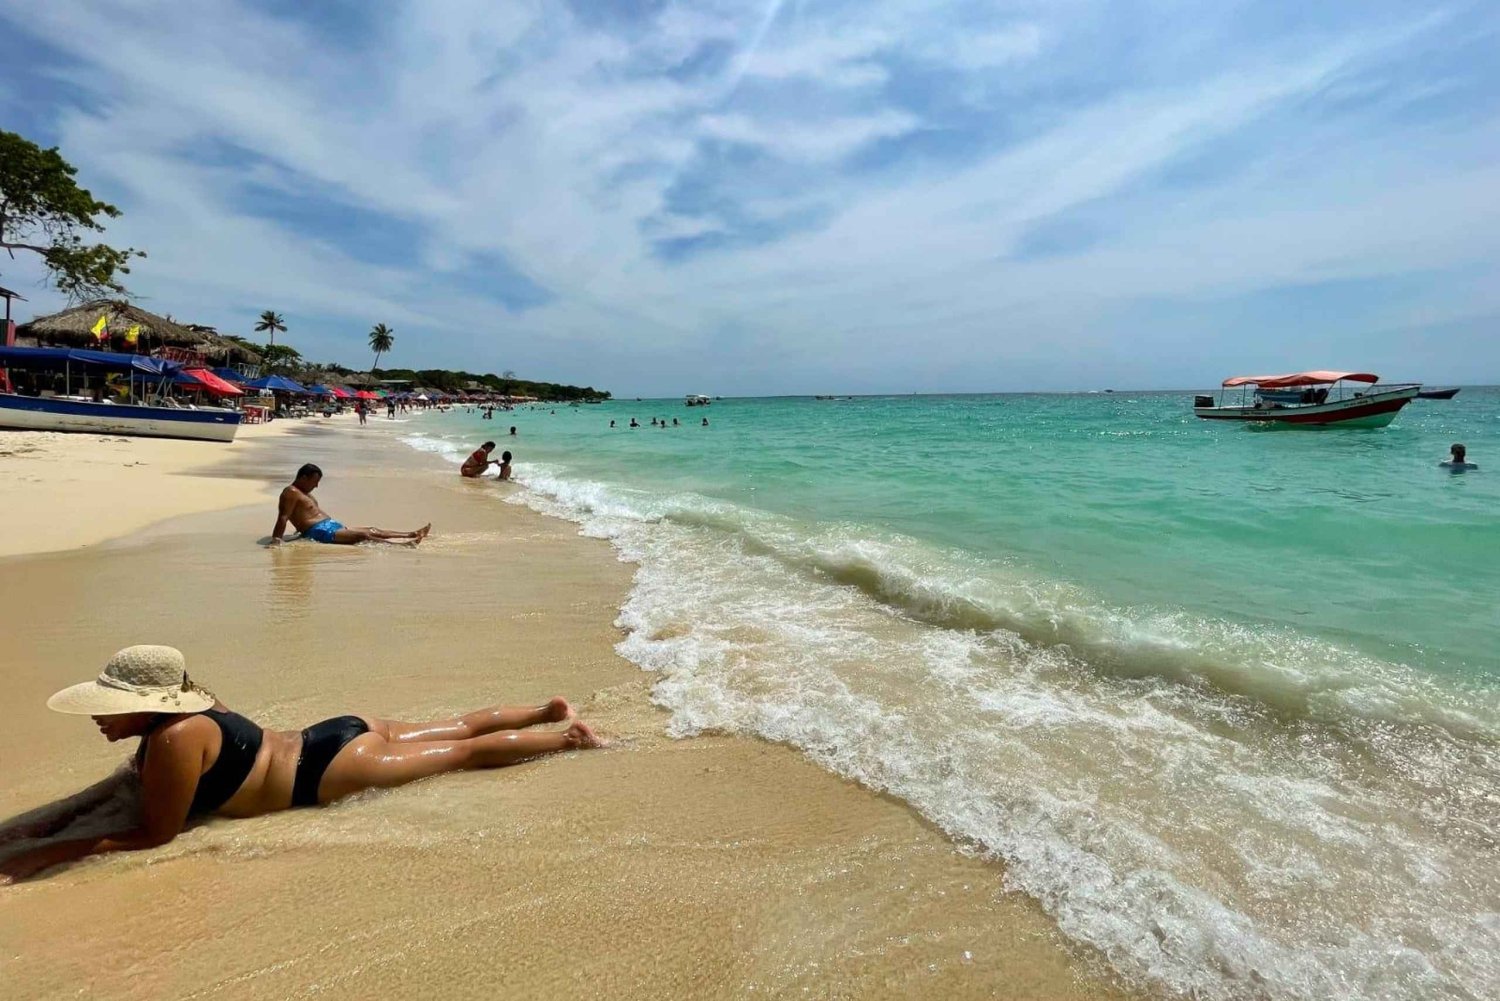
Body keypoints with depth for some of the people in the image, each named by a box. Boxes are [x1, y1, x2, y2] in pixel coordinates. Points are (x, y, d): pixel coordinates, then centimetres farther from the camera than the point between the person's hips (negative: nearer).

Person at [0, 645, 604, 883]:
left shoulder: (174, 736, -26)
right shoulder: (181, 708, 0)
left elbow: (156, 835, -15)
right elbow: (134, 776, 21)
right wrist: (71, 811, 9)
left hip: (331, 766, -8)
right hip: (330, 737, 8)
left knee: (465, 752, 6)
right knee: (456, 729, 20)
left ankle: (572, 738, 20)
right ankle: (550, 710, 34)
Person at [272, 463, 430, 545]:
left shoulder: (304, 493, 22)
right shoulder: (291, 493, -10)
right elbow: (283, 517, -21)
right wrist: (276, 539, -30)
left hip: (330, 526, 11)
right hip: (318, 532, -11)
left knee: (372, 530, 5)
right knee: (361, 535, -23)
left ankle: (412, 535, 2)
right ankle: (403, 543, -33)